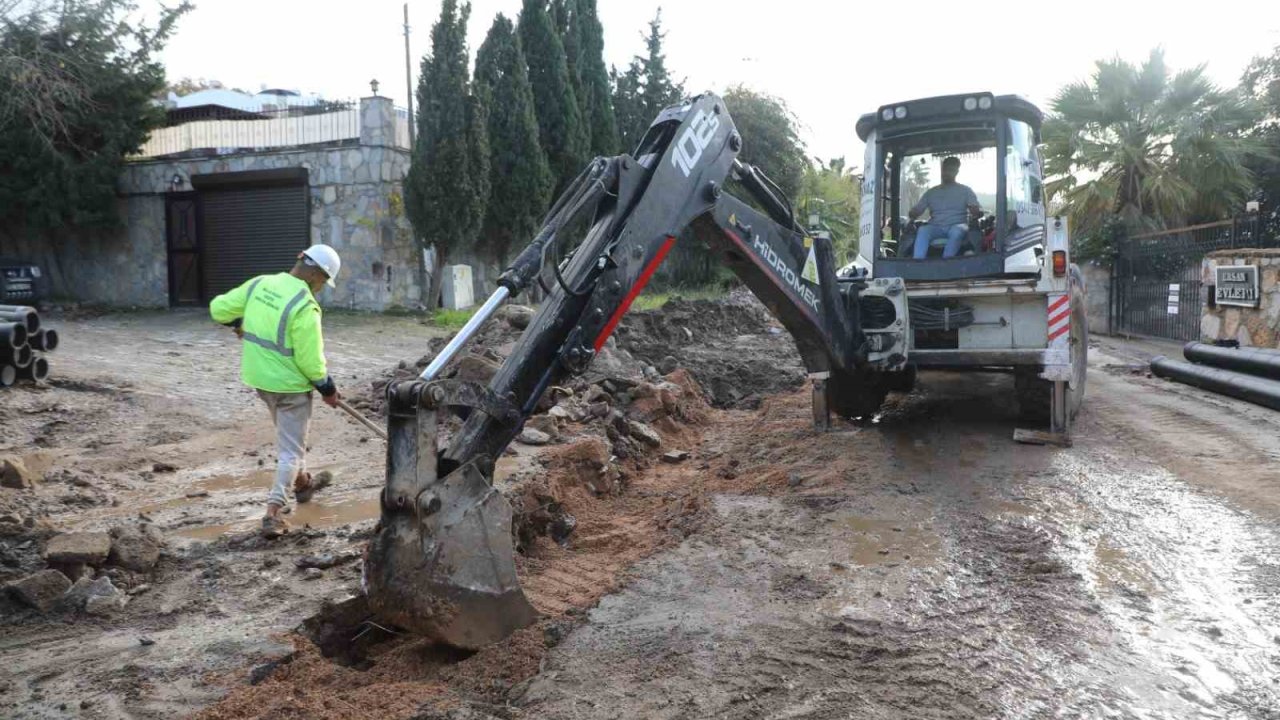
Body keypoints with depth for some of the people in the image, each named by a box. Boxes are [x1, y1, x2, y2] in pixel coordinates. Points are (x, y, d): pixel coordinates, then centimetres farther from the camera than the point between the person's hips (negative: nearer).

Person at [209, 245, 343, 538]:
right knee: (290, 449, 4)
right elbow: (310, 360, -20)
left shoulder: (259, 284, -3)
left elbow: (219, 308, 6)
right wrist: (328, 388, -5)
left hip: (259, 378, 8)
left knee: (288, 435, 28)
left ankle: (302, 482, 47)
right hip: (290, 385, -8)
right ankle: (273, 513, 0)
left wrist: (238, 322, 26)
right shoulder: (304, 306, -24)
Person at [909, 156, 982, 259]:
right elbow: (917, 210, 13)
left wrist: (976, 211, -20)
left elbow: (977, 210, 6)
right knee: (922, 230, -33)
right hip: (936, 227, 1)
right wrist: (911, 214, -13)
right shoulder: (931, 192, 21)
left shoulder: (965, 190, 16)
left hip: (957, 226, -1)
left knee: (956, 231, -38)